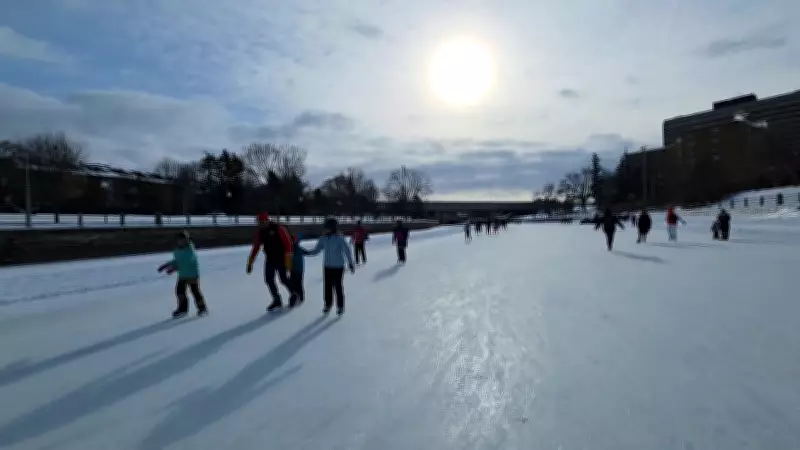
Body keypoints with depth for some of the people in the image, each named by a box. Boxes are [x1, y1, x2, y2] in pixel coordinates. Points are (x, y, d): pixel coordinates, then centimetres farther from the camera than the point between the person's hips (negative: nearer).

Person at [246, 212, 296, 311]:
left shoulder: (278, 229, -19)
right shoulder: (259, 232, -1)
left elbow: (288, 243, -19)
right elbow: (255, 247, 6)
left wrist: (288, 259, -22)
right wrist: (250, 262, 5)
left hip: (281, 259, -6)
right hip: (269, 259, 6)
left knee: (283, 279, -1)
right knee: (269, 280, 3)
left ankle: (293, 294, 26)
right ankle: (277, 300, 19)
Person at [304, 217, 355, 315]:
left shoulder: (340, 238, -14)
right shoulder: (323, 238, -2)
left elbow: (346, 250, -13)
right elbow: (316, 250, 4)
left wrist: (350, 263, -15)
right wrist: (307, 252, -10)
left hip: (338, 267, -4)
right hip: (327, 266, 4)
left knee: (338, 286, 2)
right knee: (327, 286, 10)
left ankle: (340, 306, 18)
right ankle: (328, 305, 27)